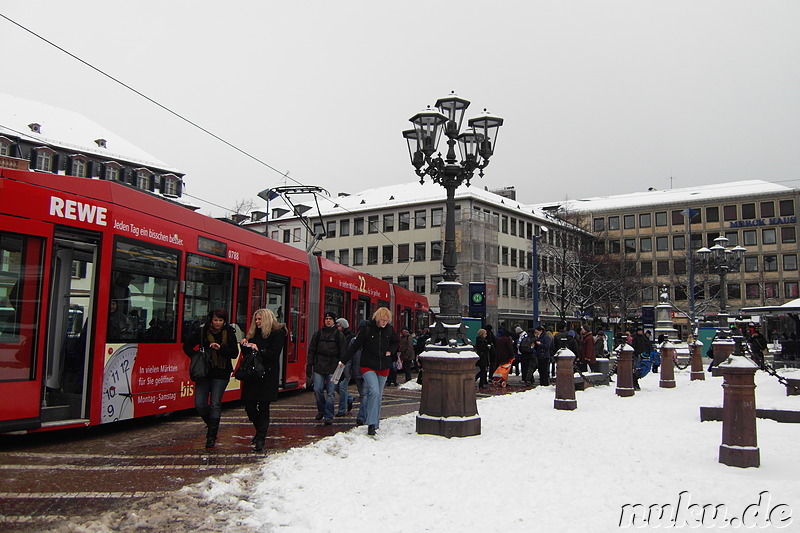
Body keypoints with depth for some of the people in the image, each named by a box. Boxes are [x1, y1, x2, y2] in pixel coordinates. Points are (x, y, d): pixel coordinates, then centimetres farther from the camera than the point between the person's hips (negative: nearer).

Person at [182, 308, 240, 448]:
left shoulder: (229, 333, 1)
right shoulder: (202, 332, 1)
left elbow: (234, 353, -3)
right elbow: (187, 346, 8)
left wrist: (221, 348, -18)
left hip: (221, 374, -1)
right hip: (204, 372, 1)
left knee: (215, 403, -4)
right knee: (200, 404, -2)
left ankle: (211, 436, 6)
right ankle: (211, 424, 28)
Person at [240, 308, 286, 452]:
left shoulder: (277, 333, -3)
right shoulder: (255, 333, 17)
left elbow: (274, 354, -14)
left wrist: (259, 350, -22)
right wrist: (245, 345, 0)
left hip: (267, 376, -6)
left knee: (263, 407, -3)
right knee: (249, 406, 5)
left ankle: (261, 439, 2)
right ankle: (260, 430, 30)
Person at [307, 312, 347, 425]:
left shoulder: (339, 335, 5)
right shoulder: (318, 333, 11)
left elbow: (343, 353, 4)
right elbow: (311, 350, 13)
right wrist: (309, 365, 6)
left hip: (332, 368, -2)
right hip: (319, 366, 2)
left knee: (330, 393, -4)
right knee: (317, 390, -1)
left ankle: (329, 416, 3)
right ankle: (321, 410, 23)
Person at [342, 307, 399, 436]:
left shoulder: (389, 330, 2)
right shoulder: (367, 329, -9)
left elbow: (396, 342, 21)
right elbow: (355, 345, -4)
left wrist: (390, 351, 1)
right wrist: (344, 361, -2)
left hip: (384, 367, 4)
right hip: (368, 366, -4)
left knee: (378, 396, 9)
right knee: (374, 391, -20)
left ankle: (374, 423, 22)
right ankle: (372, 424, -18)